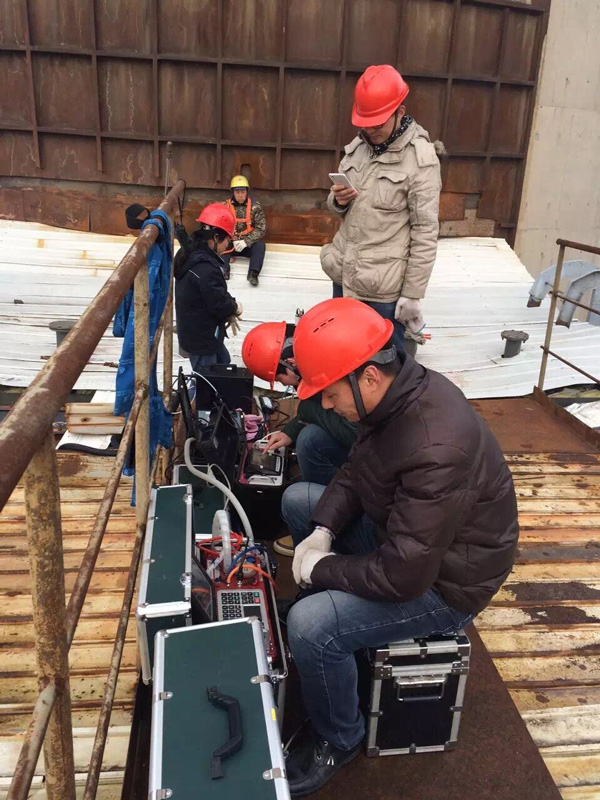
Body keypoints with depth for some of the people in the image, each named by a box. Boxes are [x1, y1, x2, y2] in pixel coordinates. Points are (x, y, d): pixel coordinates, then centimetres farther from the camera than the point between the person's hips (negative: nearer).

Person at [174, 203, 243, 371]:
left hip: (194, 332, 10)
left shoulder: (191, 254, 2)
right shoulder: (206, 267, -31)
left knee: (224, 366, 27)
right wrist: (235, 308, -5)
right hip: (201, 337, -10)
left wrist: (228, 311, 0)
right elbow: (219, 303, -26)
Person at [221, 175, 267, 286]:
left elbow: (261, 229, -9)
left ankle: (253, 273, -36)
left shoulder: (255, 206, -4)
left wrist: (246, 242, -22)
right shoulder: (225, 206, -3)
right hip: (230, 243, 0)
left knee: (260, 245, -29)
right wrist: (232, 241, -22)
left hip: (248, 244, 0)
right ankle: (223, 271, -40)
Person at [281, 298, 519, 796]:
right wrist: (322, 531, -9)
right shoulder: (402, 390, -10)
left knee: (309, 626, -25)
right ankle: (337, 607, 27)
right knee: (297, 499, 13)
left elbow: (403, 576, -32)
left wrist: (320, 567, -18)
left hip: (441, 581, -9)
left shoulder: (437, 449, -37)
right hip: (399, 530, 9)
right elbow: (357, 472, 6)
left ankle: (340, 742, 5)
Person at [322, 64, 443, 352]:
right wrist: (337, 200, -7)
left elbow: (425, 233, -14)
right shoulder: (358, 146, 8)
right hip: (344, 276, 7)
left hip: (384, 288, -7)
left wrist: (412, 294, -14)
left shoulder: (420, 159, -13)